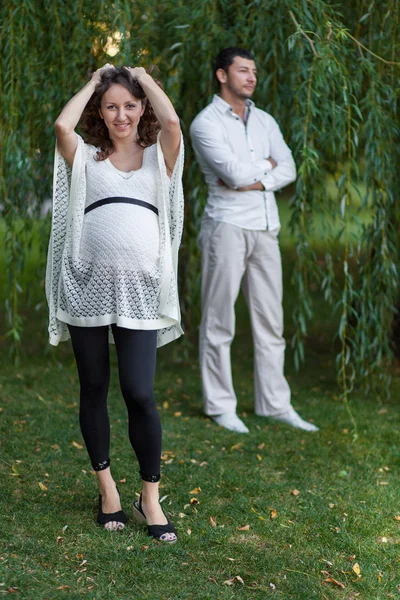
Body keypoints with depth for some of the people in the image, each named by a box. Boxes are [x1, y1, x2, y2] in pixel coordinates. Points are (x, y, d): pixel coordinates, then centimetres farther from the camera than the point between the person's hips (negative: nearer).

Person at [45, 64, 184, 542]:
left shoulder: (158, 157, 12)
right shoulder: (86, 157, 12)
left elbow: (172, 121, -10)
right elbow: (62, 125, -9)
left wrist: (143, 77, 7)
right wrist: (95, 81, 7)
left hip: (139, 288, -1)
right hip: (87, 284, 1)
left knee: (139, 393, -6)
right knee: (93, 389, 9)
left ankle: (150, 498, 7)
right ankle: (107, 487, 25)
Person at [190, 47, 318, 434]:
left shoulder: (265, 122, 14)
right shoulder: (206, 123, -5)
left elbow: (288, 170, 2)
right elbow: (234, 173, -18)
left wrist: (251, 179, -12)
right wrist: (266, 165, -1)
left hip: (265, 228, 6)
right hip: (228, 227, -6)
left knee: (270, 320, 8)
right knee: (219, 321, 0)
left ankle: (275, 404, 15)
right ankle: (219, 406, 9)